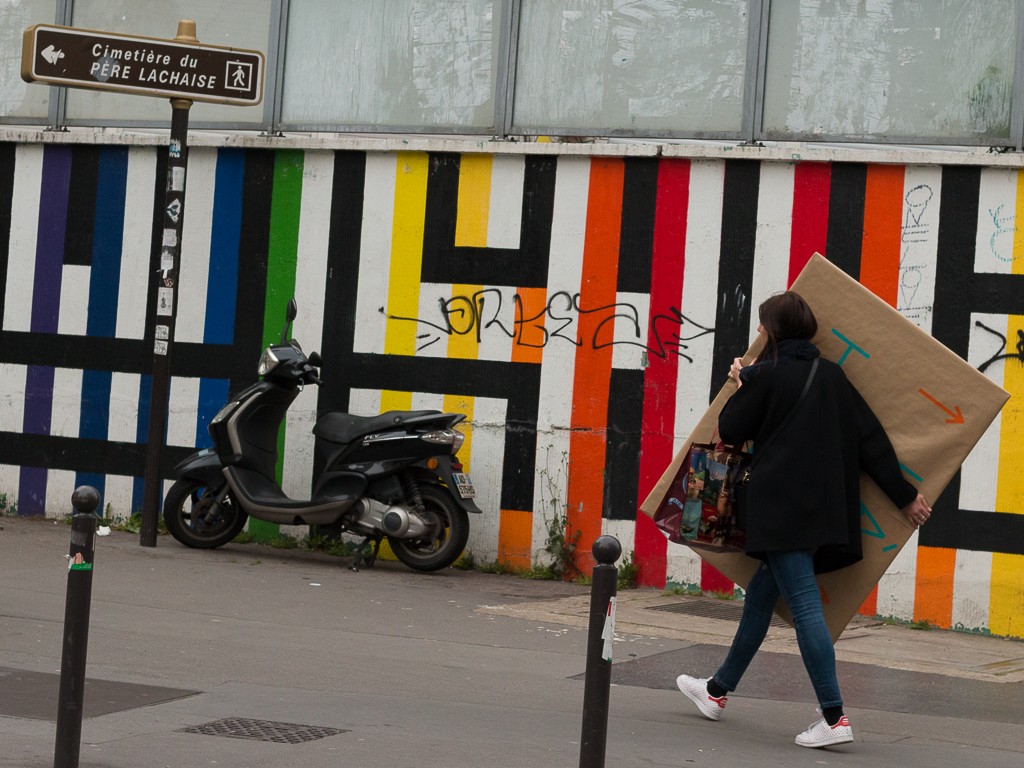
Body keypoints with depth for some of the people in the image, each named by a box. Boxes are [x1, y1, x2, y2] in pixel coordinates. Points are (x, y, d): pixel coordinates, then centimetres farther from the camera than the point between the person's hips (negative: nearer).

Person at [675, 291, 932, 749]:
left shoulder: (766, 375, -9)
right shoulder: (832, 375, 9)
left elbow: (730, 432, 0)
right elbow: (871, 440, 7)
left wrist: (740, 386, 15)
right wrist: (905, 496, 10)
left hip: (782, 510, -8)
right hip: (825, 510, 8)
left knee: (804, 605, -9)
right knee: (760, 594, 19)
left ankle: (834, 718, -14)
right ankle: (718, 690, 33)